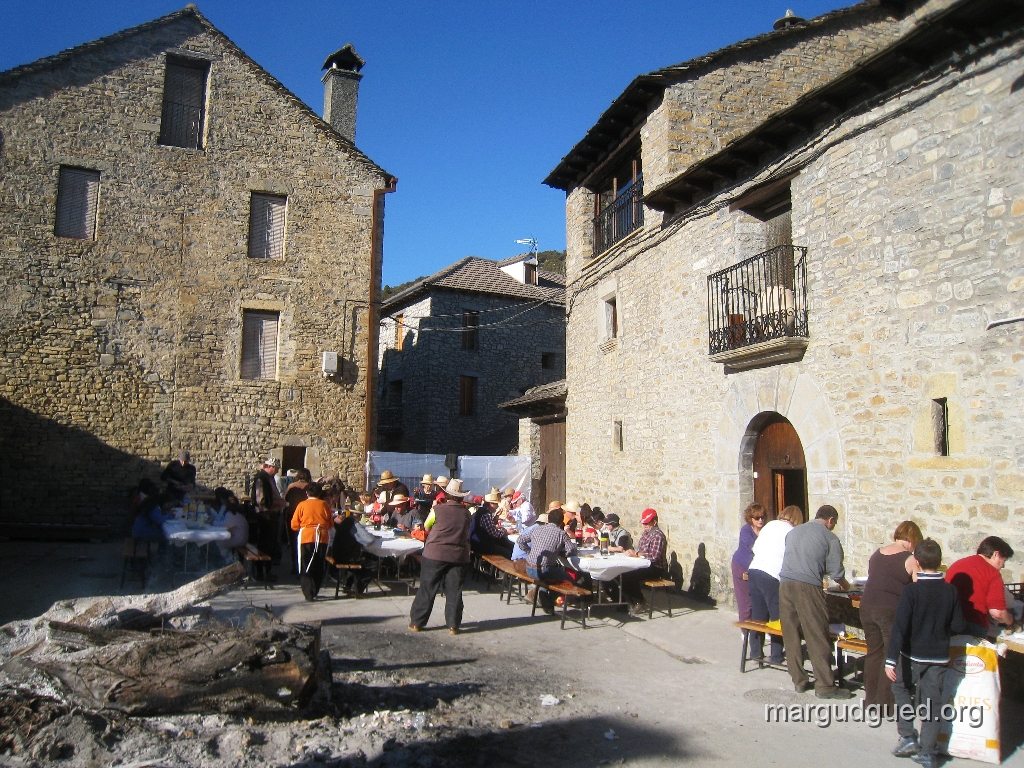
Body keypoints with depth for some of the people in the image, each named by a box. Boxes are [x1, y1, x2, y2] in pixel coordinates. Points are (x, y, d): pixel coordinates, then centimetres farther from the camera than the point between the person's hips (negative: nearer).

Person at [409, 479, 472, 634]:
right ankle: (453, 625, 10)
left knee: (427, 589, 7)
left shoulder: (438, 510, -9)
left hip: (434, 554, -2)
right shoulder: (466, 513, -1)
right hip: (459, 556, 2)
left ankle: (417, 622, 14)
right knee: (454, 591, 7)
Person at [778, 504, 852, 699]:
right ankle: (825, 686, 6)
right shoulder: (830, 538, 3)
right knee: (817, 638, 2)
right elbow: (836, 571, 2)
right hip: (807, 587, -5)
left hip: (785, 584, 5)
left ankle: (798, 681, 18)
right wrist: (844, 584, 25)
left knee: (791, 636, 11)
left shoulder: (794, 531, 19)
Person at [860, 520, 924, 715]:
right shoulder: (911, 559, -8)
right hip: (891, 610, -6)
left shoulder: (877, 553, 10)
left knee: (873, 652, 17)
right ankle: (886, 704, 11)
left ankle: (871, 699, 26)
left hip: (867, 606, 6)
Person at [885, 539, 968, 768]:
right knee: (932, 701, 11)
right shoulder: (951, 591, -6)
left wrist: (891, 660, -17)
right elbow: (959, 626, -1)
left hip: (912, 655, -3)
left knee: (900, 687, 20)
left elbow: (899, 627, -19)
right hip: (939, 656, 3)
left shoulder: (911, 590, -17)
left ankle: (908, 737, 14)